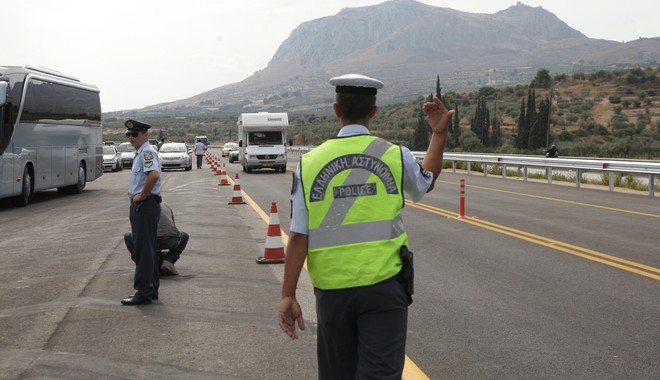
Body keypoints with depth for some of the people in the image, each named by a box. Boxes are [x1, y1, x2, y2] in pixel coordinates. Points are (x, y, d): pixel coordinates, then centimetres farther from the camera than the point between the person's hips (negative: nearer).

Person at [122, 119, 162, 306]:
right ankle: (151, 289, 23)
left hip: (145, 205, -11)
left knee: (144, 250, -7)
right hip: (139, 206, 11)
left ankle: (143, 292, -3)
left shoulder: (147, 152, -15)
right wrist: (134, 193, 20)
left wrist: (142, 195, -23)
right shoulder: (140, 152, 17)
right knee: (146, 249, 15)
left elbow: (154, 174, -33)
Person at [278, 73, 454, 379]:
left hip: (332, 288, 2)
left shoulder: (310, 162, -3)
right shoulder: (395, 156, -3)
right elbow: (426, 181, 22)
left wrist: (288, 295, -2)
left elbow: (298, 237, -6)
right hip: (383, 285, -1)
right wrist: (440, 134, 30)